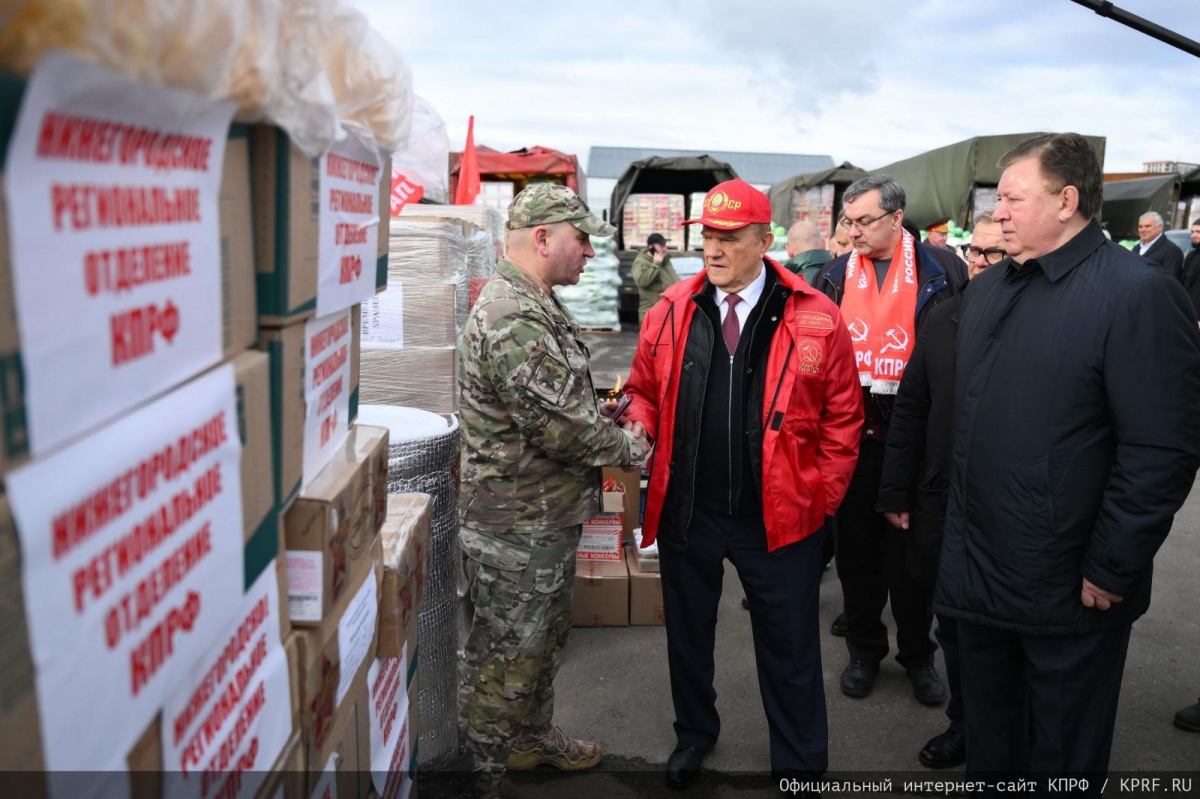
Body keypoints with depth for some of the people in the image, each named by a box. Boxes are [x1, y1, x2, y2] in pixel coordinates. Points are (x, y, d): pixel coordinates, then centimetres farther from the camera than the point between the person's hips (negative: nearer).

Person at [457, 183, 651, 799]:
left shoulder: (537, 306, 10)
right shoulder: (511, 319, -26)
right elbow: (562, 427, -28)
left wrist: (616, 428, 5)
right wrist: (633, 447, -12)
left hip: (550, 517, 11)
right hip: (517, 527, -10)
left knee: (546, 637, 25)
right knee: (506, 657, 6)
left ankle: (532, 735, 45)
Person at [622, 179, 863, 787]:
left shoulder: (815, 319, -8)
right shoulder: (671, 311, -1)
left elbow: (842, 418, -2)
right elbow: (644, 391, 9)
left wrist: (821, 501, -4)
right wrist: (638, 428, -12)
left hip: (779, 516, -2)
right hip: (685, 510, 3)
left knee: (789, 647, 13)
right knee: (688, 632, 21)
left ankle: (800, 763, 36)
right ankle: (694, 732, 47)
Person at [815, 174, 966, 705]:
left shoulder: (941, 276, -3)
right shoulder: (837, 278, 5)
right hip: (851, 434, 3)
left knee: (911, 550, 10)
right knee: (856, 548, 12)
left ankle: (917, 654, 30)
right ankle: (864, 650, 31)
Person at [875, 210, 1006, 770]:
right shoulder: (943, 319, 3)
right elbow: (910, 410, 5)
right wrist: (897, 494, 5)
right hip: (943, 503, 4)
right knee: (954, 625, 17)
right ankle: (965, 725, 37)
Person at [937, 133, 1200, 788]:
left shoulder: (1138, 294, -16)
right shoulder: (985, 290, 9)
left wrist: (1109, 572, -16)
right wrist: (957, 533, 13)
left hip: (1070, 590, -6)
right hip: (978, 577, 7)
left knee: (1062, 759, 15)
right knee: (988, 742, 24)